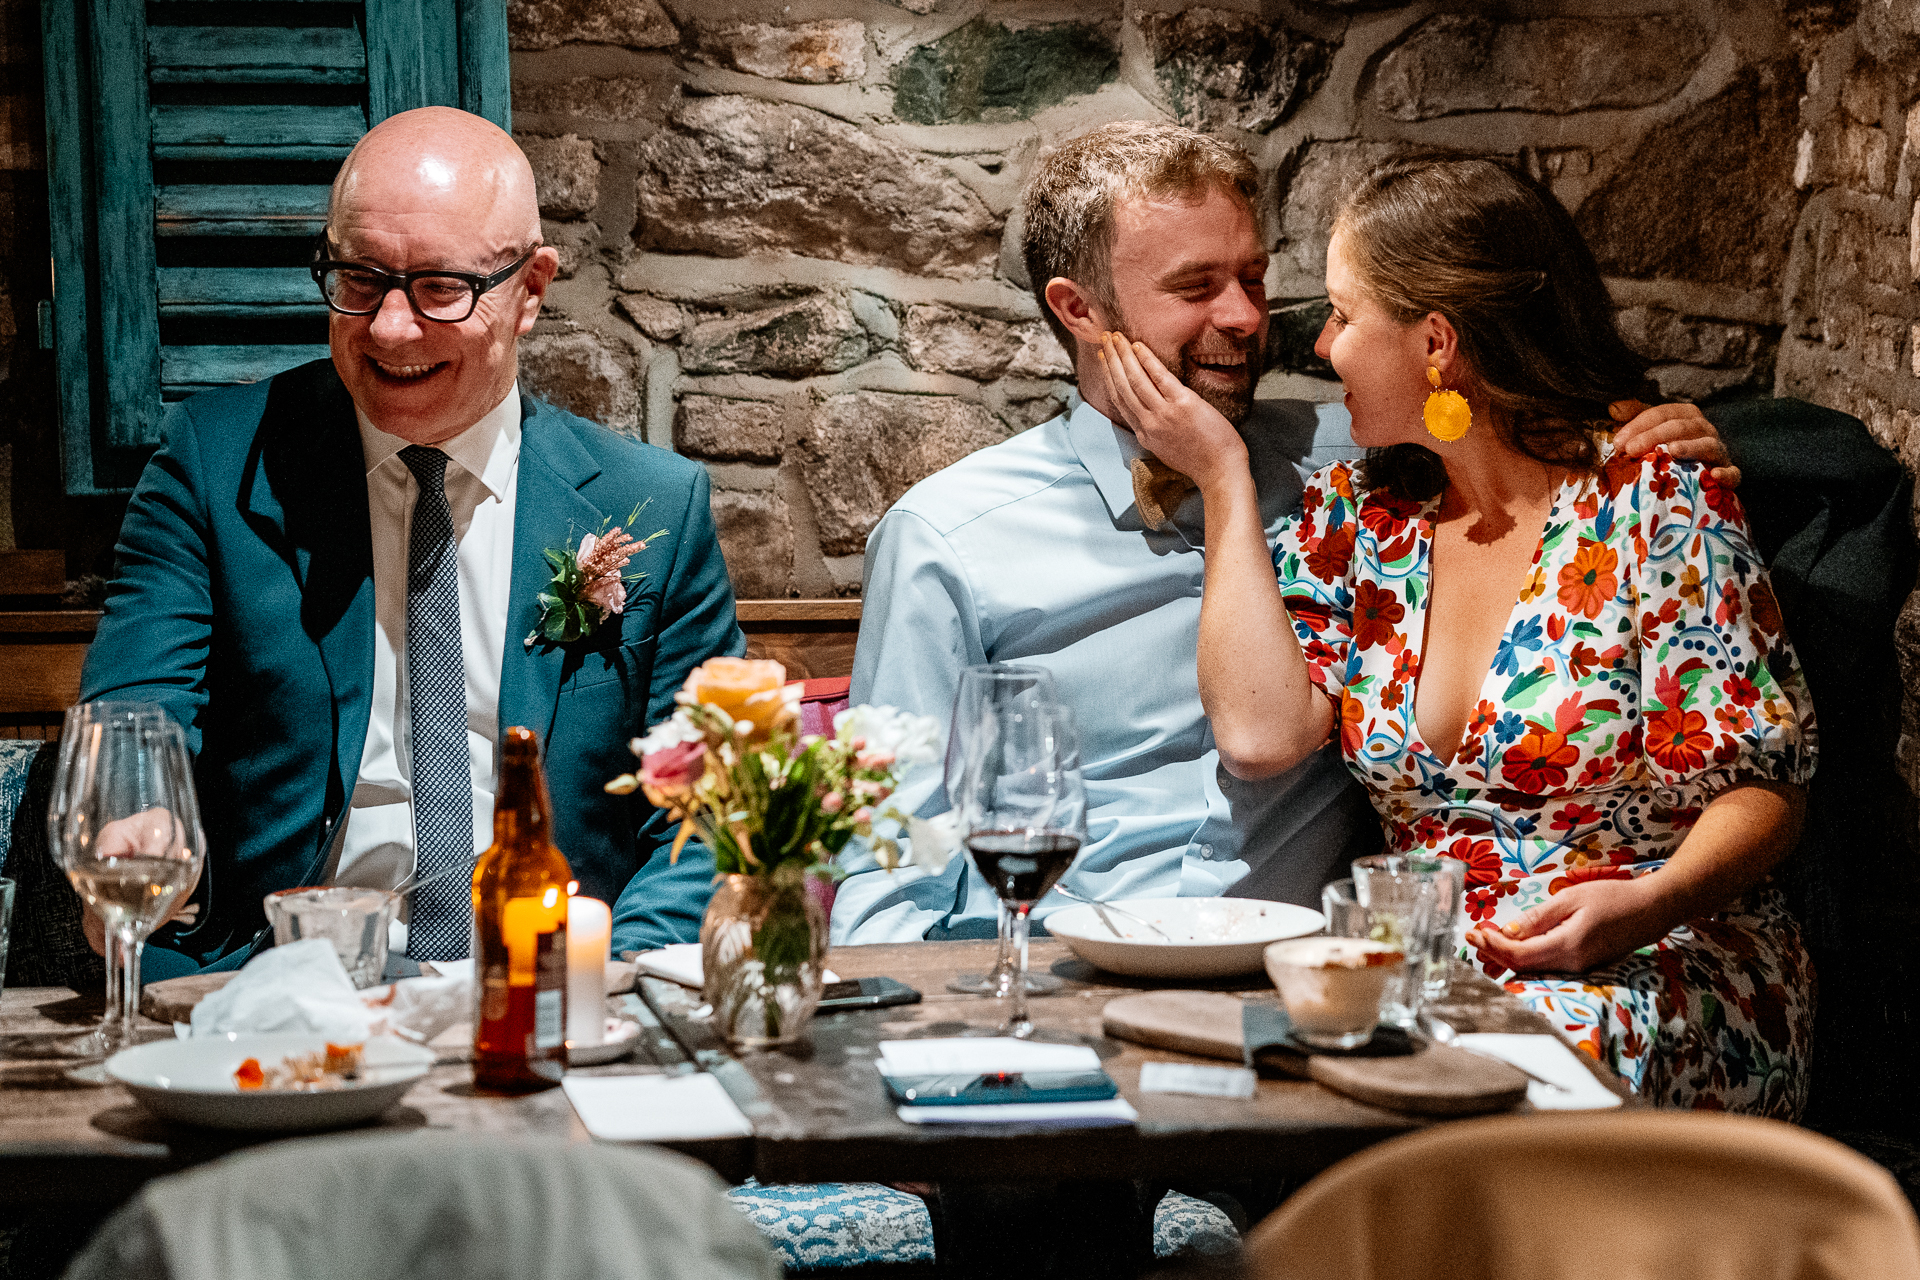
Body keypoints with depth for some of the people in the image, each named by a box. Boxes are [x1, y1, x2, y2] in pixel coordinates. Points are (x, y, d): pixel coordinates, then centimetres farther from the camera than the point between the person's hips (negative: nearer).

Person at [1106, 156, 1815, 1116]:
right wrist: (1224, 478, 1)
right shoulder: (1357, 515, 11)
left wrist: (1644, 905, -24)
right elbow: (1259, 735, -6)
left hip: (1656, 960, -3)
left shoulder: (1653, 505, -3)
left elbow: (1762, 786, -4)